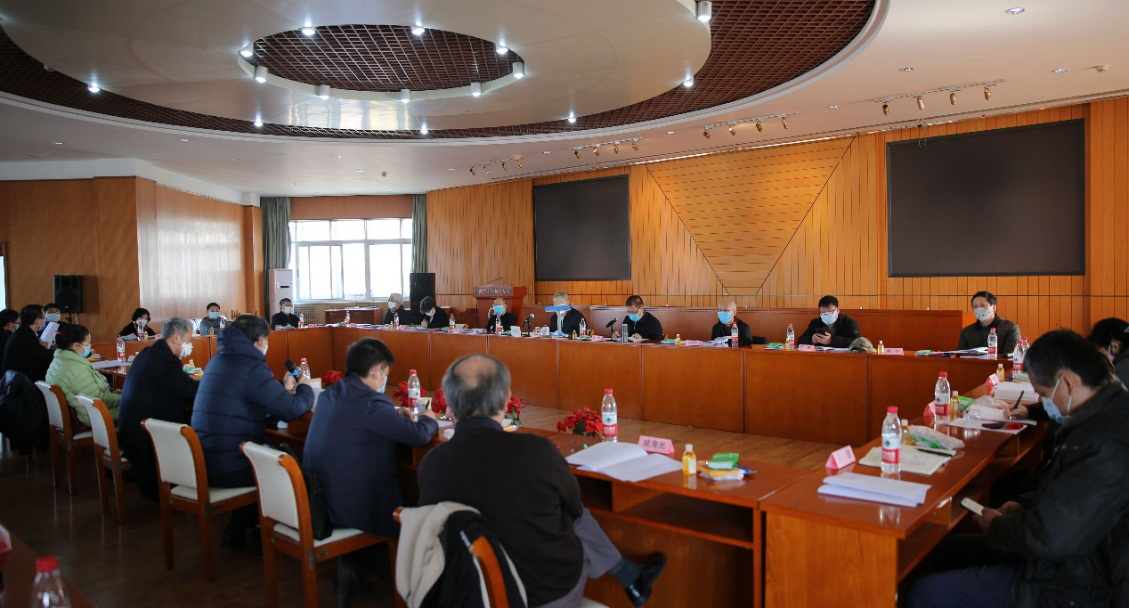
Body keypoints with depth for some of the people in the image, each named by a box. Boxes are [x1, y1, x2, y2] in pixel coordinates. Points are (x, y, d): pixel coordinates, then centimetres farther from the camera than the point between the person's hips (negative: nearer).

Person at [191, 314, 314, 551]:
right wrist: (305, 389, 5)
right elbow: (291, 409, -15)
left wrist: (283, 388, 27)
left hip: (203, 462, 9)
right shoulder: (252, 368, -17)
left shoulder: (218, 361, 11)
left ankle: (236, 531, 28)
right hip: (231, 469, -9)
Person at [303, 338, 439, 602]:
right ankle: (358, 568, 21)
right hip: (349, 508, -8)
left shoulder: (329, 395, 6)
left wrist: (393, 414, 19)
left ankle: (352, 568, 24)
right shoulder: (371, 403, -20)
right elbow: (420, 435, -19)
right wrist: (428, 419, 3)